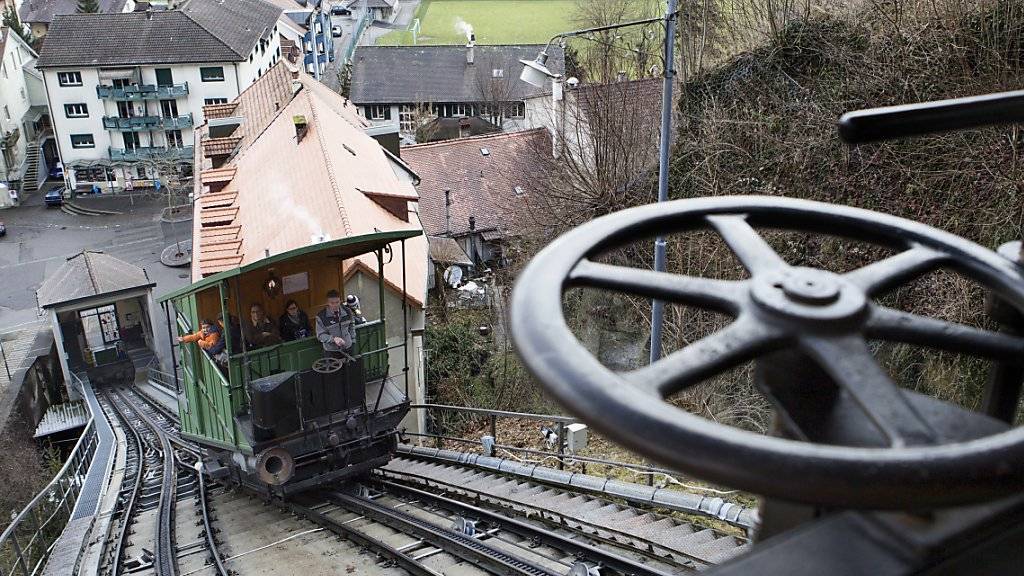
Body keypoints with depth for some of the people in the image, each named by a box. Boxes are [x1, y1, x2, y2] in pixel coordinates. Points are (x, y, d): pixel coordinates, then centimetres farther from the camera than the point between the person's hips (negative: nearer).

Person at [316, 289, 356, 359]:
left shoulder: (347, 312, -4)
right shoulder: (321, 316, -15)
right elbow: (320, 335, -14)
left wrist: (353, 342, 11)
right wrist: (333, 339, -30)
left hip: (347, 348, 3)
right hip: (331, 351, -3)